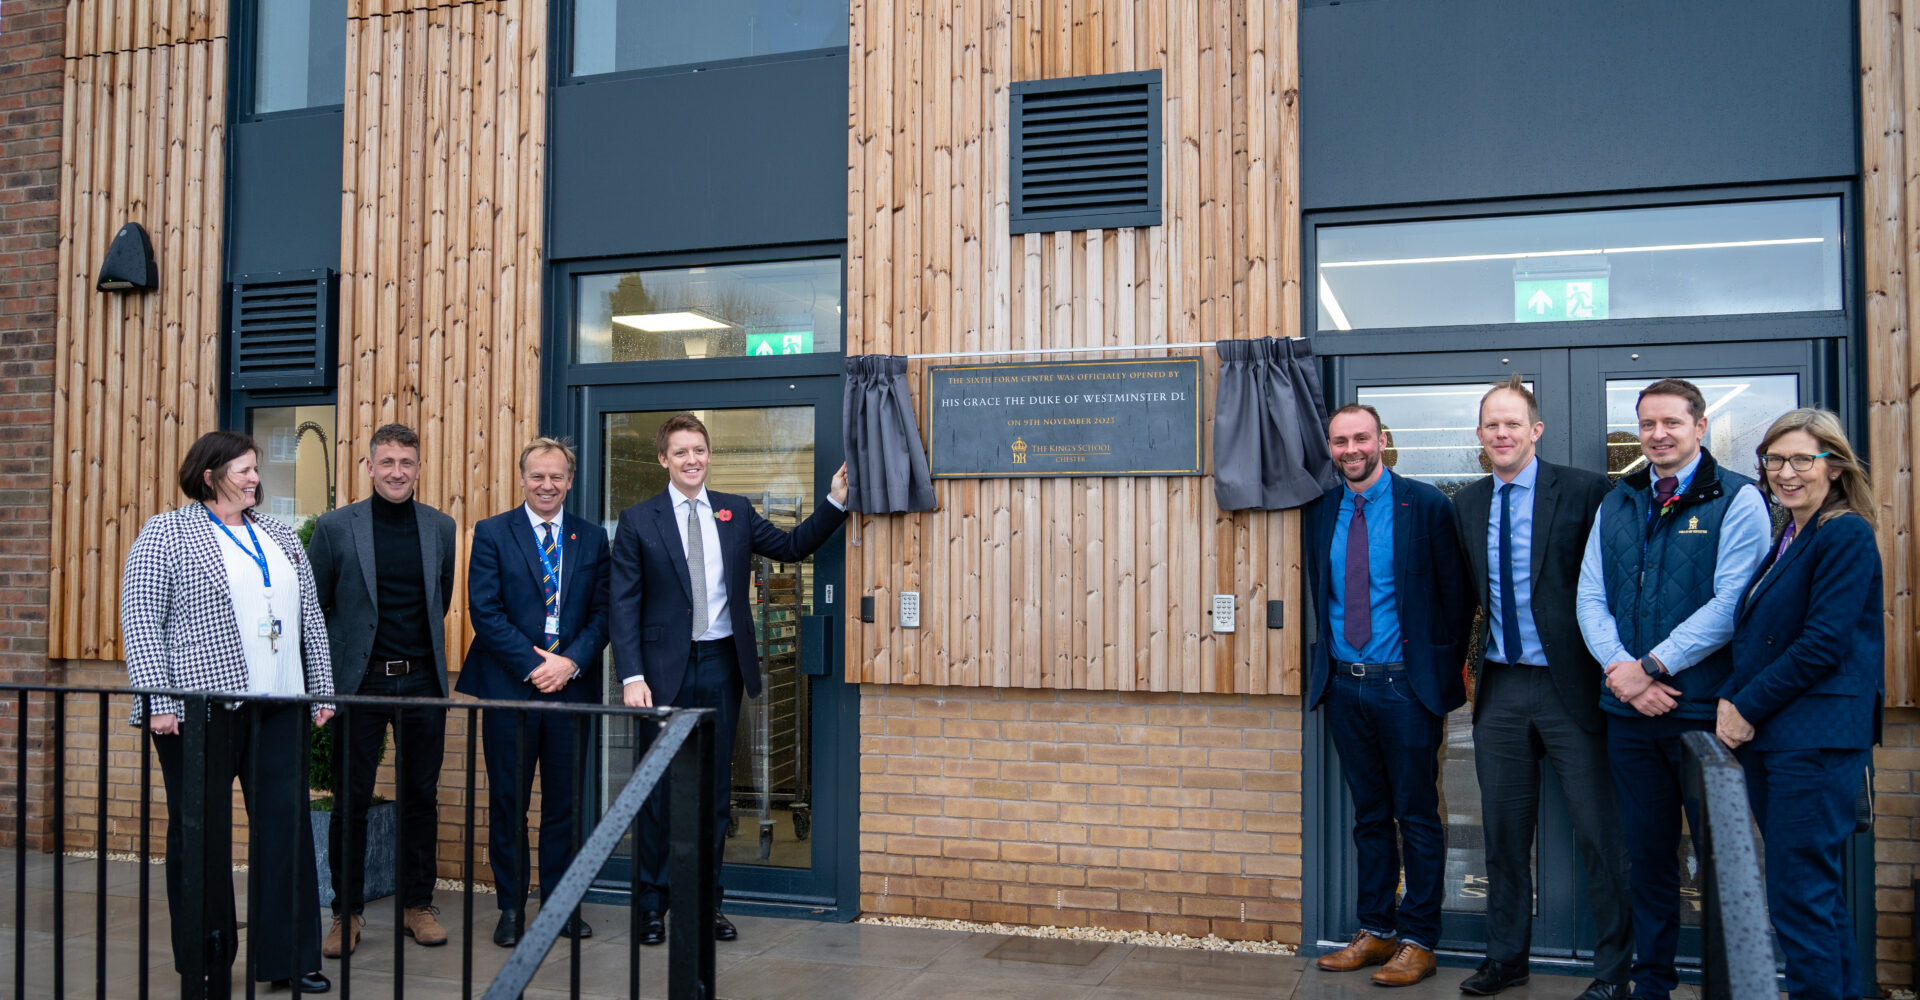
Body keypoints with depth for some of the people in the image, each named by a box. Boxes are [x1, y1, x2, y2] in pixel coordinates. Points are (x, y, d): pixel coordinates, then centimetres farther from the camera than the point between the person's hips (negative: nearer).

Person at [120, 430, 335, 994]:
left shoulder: (279, 536, 15)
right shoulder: (166, 534, 0)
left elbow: (310, 617, 16)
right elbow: (140, 619, -6)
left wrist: (322, 689, 11)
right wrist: (158, 700, -13)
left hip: (279, 709, 5)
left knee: (287, 825, 3)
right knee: (200, 832, 6)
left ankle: (286, 958, 11)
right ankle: (204, 963, 20)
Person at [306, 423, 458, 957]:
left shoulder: (441, 527, 5)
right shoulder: (335, 527, -2)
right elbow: (313, 605, 4)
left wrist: (420, 648, 13)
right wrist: (345, 650, 3)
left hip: (421, 680, 2)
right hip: (359, 682, -2)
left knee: (421, 795, 9)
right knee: (352, 799, 5)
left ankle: (418, 904, 21)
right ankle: (346, 912, 17)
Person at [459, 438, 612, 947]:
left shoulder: (593, 538, 9)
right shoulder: (492, 533, 2)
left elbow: (602, 612, 6)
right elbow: (486, 611, -6)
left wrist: (571, 661, -10)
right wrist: (533, 665, -12)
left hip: (572, 686, 2)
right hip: (509, 689, -2)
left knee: (564, 803, 8)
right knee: (508, 804, 5)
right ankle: (511, 907, 17)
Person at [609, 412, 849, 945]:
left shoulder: (736, 512, 9)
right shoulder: (638, 521, -1)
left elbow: (792, 546, 16)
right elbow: (624, 605, -4)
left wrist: (836, 502, 4)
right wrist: (632, 676, -12)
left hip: (721, 665, 3)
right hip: (665, 667, -3)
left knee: (715, 789, 10)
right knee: (659, 788, 4)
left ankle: (707, 902, 21)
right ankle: (652, 903, 17)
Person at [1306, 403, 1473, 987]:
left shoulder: (1425, 505, -6)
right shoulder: (1321, 512, 7)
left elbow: (1456, 594, -4)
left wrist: (1445, 670, -5)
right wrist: (1329, 659, 10)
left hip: (1405, 686, -4)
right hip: (1343, 686, 5)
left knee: (1416, 816, 4)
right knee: (1369, 814, 14)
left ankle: (1418, 942, 15)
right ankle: (1375, 932, 25)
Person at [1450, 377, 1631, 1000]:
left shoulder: (1584, 491, -7)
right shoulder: (1467, 504, 9)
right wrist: (1468, 660, 10)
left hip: (1568, 685, -5)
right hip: (1500, 688, 5)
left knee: (1599, 833, 2)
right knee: (1503, 831, 13)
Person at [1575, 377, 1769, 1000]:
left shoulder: (1737, 499, -3)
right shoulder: (1616, 504, 13)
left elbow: (1731, 603, -13)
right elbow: (1590, 597, 7)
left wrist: (1651, 667, -15)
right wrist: (1620, 667, -9)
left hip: (1705, 709, -4)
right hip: (1629, 710, 5)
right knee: (1646, 854, 13)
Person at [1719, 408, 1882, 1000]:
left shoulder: (1847, 536, -10)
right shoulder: (1787, 541, 17)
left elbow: (1823, 645, -17)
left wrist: (1748, 708, -12)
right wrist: (1730, 701, 2)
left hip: (1815, 740, -9)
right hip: (1769, 739, 9)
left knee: (1799, 896, -7)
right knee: (1815, 890, 16)